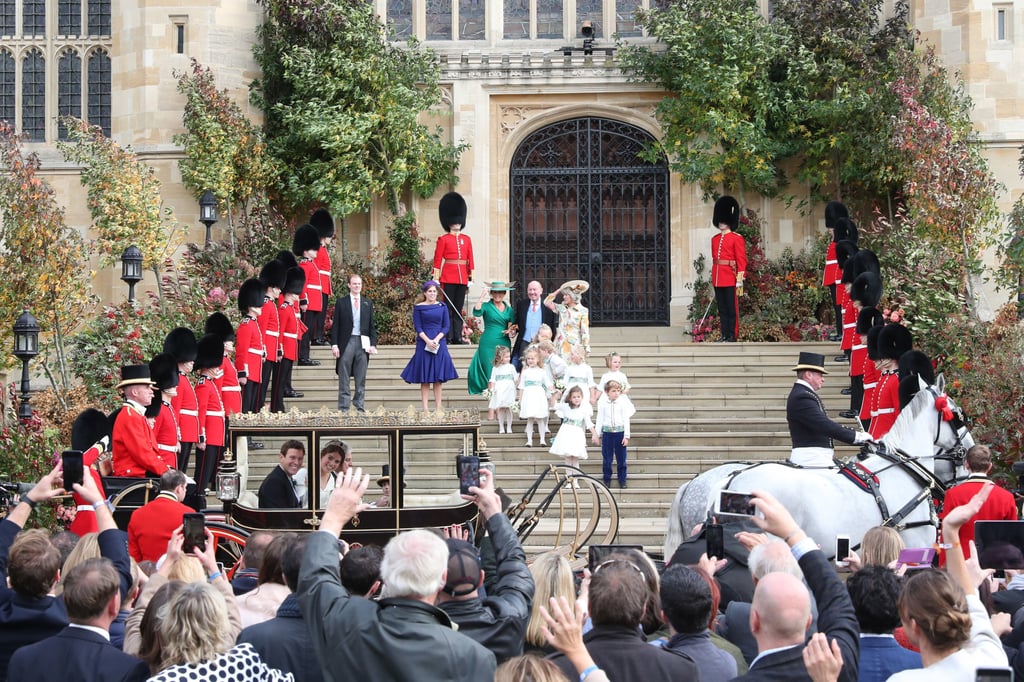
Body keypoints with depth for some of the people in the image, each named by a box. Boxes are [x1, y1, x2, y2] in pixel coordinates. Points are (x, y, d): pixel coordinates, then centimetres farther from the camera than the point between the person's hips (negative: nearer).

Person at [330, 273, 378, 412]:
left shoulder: (368, 303, 11)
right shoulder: (341, 302, 4)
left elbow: (372, 325, 11)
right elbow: (335, 325, 2)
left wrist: (373, 344, 1)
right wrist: (334, 344, -6)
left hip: (363, 343, 2)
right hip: (346, 342, -2)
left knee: (361, 379, 4)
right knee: (344, 378, 1)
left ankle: (360, 407, 8)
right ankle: (343, 408, 3)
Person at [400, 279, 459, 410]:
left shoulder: (442, 307, 8)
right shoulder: (418, 307, 3)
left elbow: (446, 326, 4)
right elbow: (418, 327, -1)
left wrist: (436, 340, -11)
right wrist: (428, 341, -15)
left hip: (439, 344, 2)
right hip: (424, 344, -2)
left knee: (438, 379, 2)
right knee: (425, 379, -2)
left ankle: (438, 408, 3)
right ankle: (425, 409, -2)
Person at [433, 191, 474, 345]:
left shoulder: (466, 239, 13)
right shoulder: (443, 239, 1)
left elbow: (470, 260, 14)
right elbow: (437, 260, -2)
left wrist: (471, 277, 9)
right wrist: (436, 278, -7)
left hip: (462, 277, 4)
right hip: (448, 276, -4)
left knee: (459, 309, 6)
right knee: (448, 307, -3)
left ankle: (457, 337, 8)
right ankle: (447, 337, -2)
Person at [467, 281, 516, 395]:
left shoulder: (509, 310, 13)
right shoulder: (486, 306, 2)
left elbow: (513, 327, 17)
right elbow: (477, 313, -17)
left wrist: (511, 331, -5)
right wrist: (482, 297, -20)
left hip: (504, 344, 3)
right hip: (488, 345, -3)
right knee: (490, 373, -5)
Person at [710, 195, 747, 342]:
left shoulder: (737, 239, -4)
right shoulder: (715, 239, 14)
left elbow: (741, 260, -7)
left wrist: (740, 280, -13)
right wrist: (713, 279, 16)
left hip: (730, 279, -6)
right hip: (718, 279, 6)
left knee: (732, 309, -2)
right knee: (722, 309, 8)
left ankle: (732, 336, 1)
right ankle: (725, 335, 12)